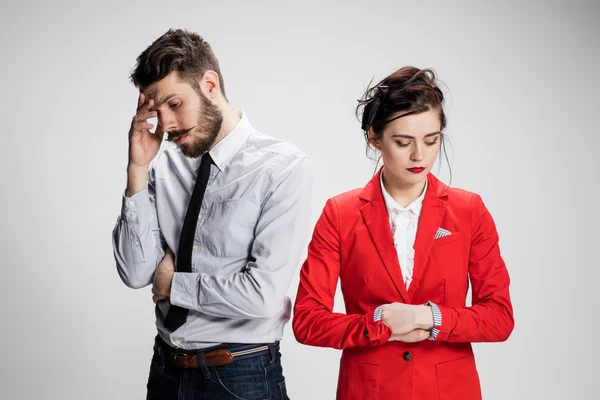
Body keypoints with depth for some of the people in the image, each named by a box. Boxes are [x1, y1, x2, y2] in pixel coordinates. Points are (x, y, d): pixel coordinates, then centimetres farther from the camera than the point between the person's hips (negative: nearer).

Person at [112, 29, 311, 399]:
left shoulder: (283, 167, -14)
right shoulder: (164, 169, 1)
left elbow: (263, 294, -21)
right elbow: (136, 274, -5)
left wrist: (175, 283, -8)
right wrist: (137, 169, -10)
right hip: (165, 369, 5)